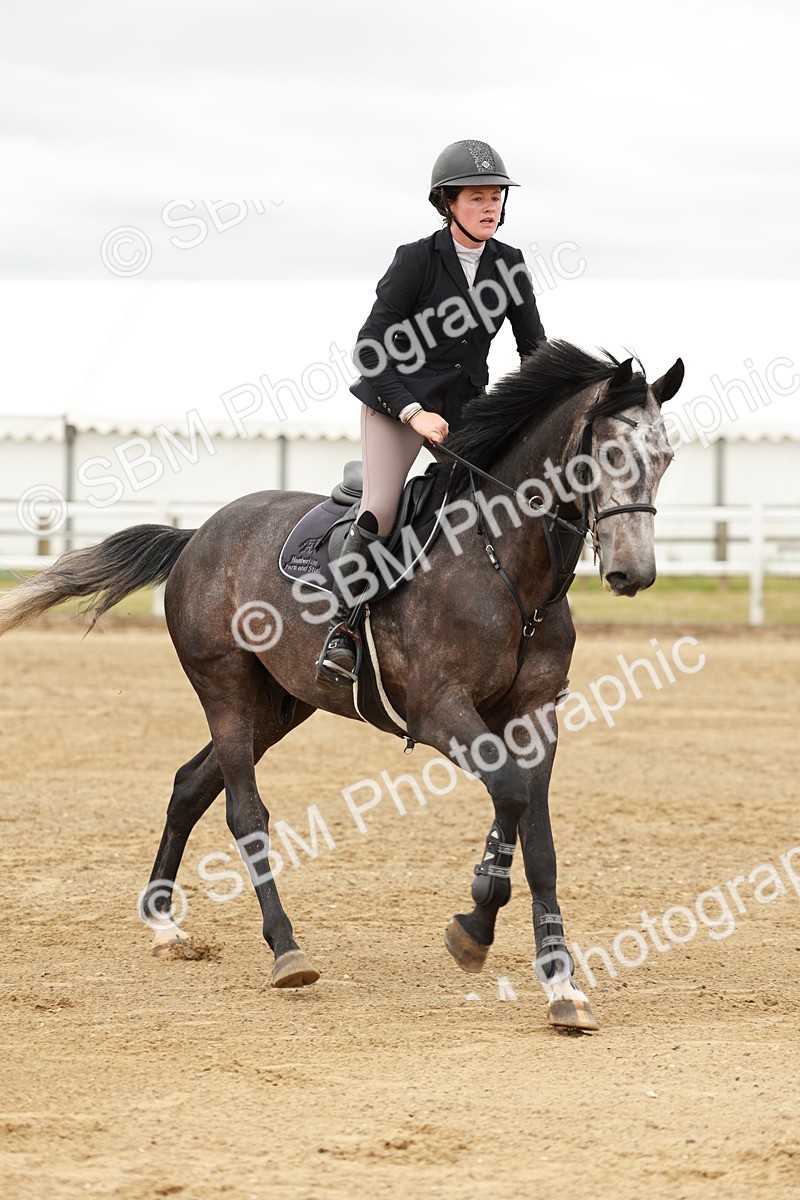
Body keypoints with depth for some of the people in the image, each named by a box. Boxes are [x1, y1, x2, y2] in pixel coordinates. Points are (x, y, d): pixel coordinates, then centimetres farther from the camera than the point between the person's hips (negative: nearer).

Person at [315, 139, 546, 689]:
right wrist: (413, 413, -22)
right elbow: (369, 349, -14)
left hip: (468, 407, 5)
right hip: (399, 399, -5)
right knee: (379, 512, -22)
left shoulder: (509, 264, 1)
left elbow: (535, 349, 9)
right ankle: (343, 628, -16)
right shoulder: (416, 260, -13)